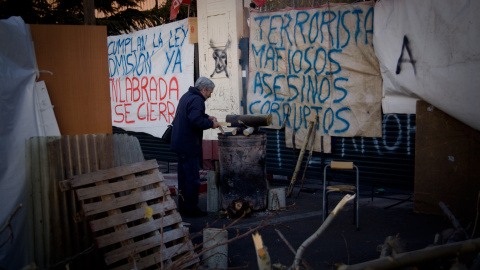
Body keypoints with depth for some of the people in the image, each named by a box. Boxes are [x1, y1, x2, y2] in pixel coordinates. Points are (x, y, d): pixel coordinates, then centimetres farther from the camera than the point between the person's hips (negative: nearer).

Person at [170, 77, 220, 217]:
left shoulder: (187, 96, 15)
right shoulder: (197, 100, -18)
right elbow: (196, 120, -30)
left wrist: (207, 117, 16)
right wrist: (211, 124, -17)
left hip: (180, 143, 11)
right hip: (189, 145, -11)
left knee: (184, 176, 17)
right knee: (192, 178, -2)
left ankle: (183, 207, 26)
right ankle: (191, 209, 4)